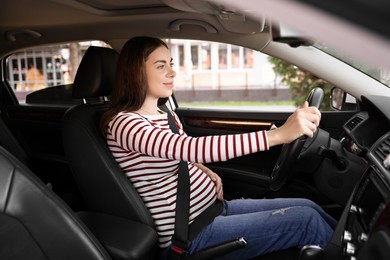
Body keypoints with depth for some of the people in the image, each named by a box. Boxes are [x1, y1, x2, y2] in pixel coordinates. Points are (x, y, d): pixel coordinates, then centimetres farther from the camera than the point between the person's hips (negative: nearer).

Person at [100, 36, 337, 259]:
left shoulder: (166, 115, 8)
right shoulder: (123, 123, -20)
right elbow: (189, 147, -35)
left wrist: (204, 171, -3)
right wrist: (278, 134, -39)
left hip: (215, 207, 8)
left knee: (308, 207, 4)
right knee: (307, 221, -11)